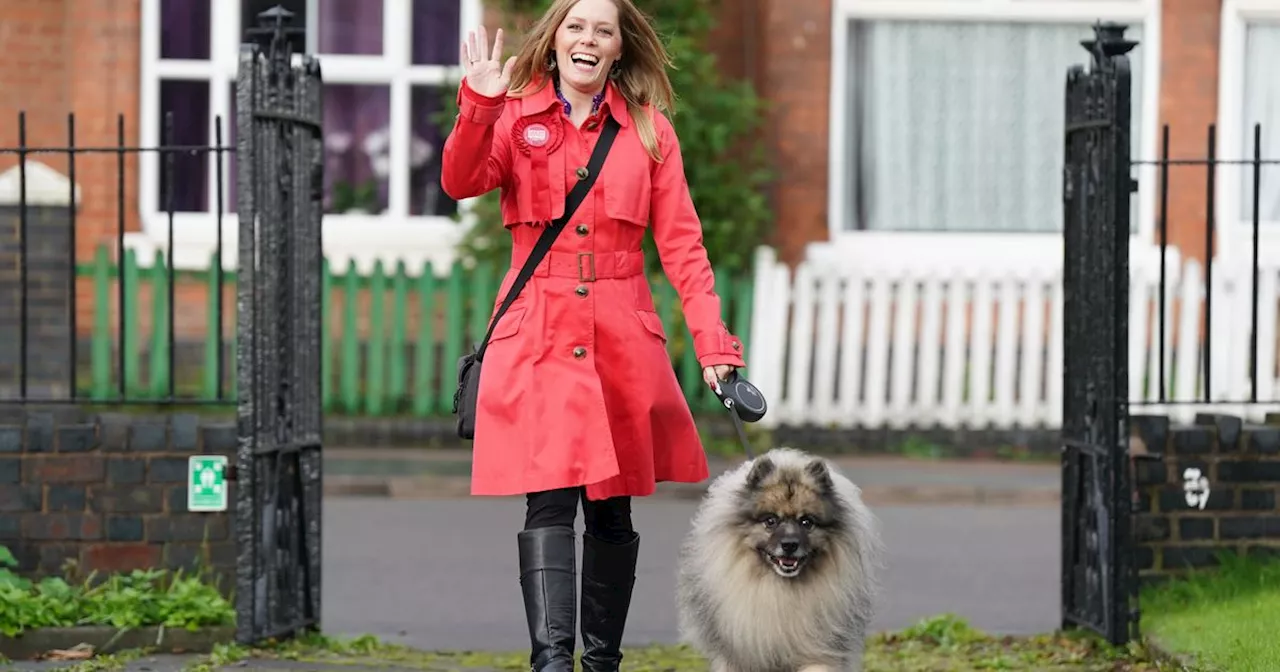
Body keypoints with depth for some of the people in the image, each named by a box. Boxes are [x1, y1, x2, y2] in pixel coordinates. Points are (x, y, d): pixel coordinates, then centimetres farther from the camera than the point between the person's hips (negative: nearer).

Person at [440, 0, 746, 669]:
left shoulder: (649, 130, 8)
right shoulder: (516, 118, 7)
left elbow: (682, 242, 4)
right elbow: (461, 183, -11)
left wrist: (713, 341, -5)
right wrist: (478, 105, -26)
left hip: (622, 337, 2)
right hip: (538, 335, -1)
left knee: (612, 507, 7)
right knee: (548, 499, -13)